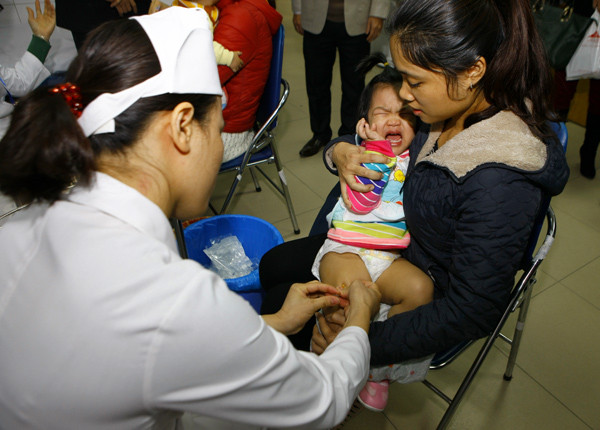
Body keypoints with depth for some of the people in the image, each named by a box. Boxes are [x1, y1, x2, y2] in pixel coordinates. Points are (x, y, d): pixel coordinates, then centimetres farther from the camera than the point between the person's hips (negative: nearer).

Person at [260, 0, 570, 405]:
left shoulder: (500, 183, -37)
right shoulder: (454, 110, -13)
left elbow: (473, 312, -29)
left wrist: (365, 340, -27)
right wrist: (341, 151, -18)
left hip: (430, 294, -7)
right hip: (398, 243, 8)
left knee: (281, 308, 0)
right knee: (273, 265, 14)